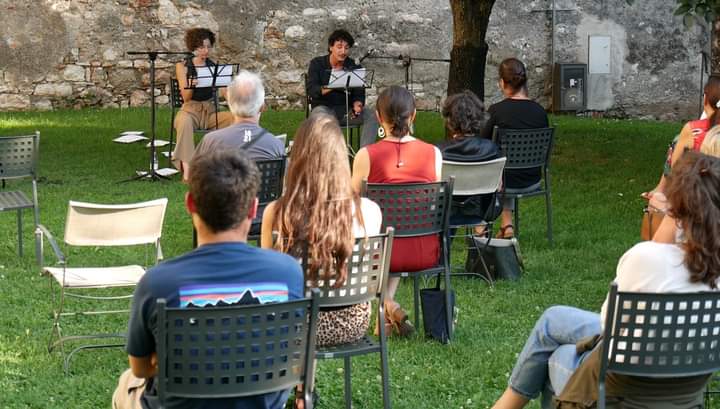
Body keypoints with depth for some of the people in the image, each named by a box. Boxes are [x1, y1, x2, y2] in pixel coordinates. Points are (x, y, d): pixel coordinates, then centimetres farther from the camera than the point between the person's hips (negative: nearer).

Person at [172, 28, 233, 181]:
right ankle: (186, 169, -44)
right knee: (185, 122, -40)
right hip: (190, 109, -3)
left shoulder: (213, 66, 10)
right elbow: (186, 98, -8)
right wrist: (191, 86, -29)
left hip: (210, 110, 3)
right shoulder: (183, 66, 0)